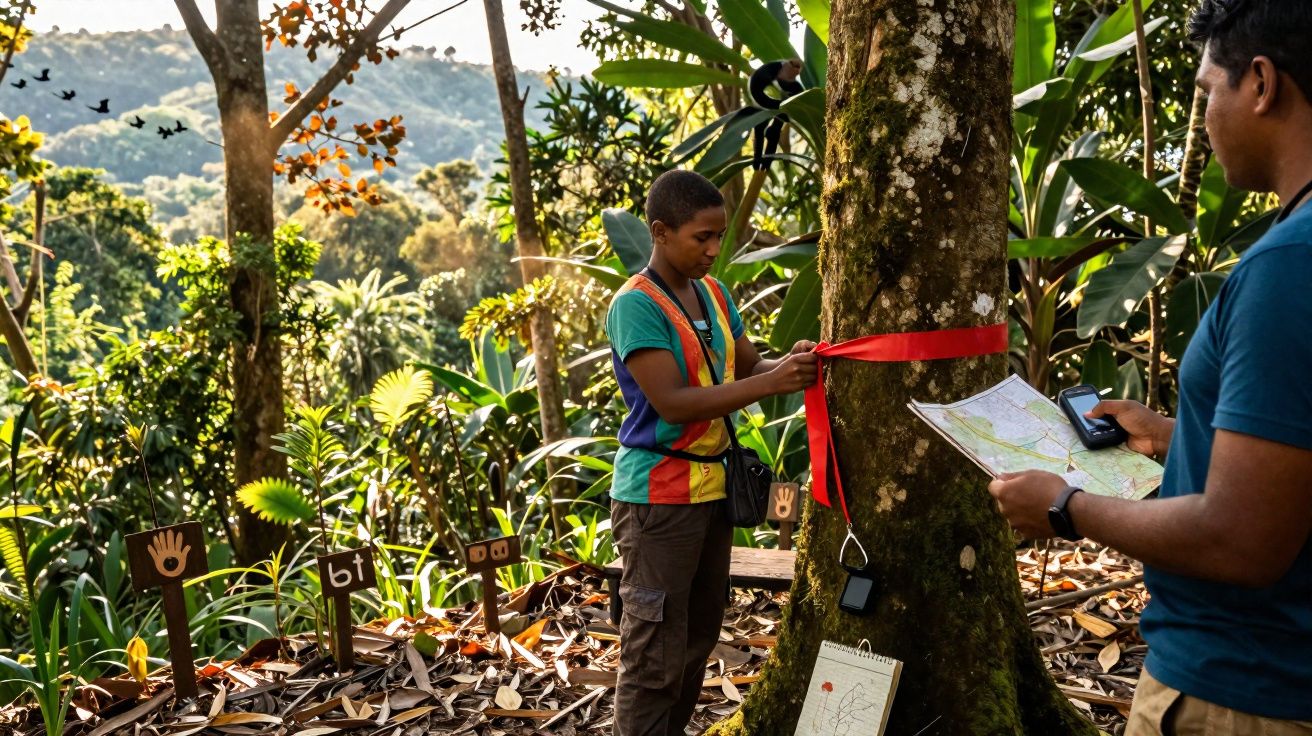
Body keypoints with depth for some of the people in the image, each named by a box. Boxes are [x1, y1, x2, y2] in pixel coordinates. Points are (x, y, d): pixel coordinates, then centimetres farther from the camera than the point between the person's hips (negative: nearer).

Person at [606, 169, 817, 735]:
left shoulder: (714, 294, 9)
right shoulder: (636, 305, -16)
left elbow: (746, 367, 15)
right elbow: (672, 402, -23)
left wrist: (788, 363, -7)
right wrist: (773, 383, -24)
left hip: (712, 485, 8)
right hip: (659, 495, -8)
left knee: (698, 639, 18)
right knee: (656, 651, -1)